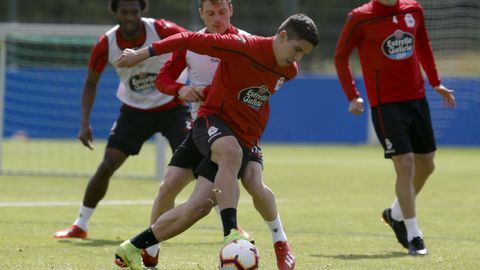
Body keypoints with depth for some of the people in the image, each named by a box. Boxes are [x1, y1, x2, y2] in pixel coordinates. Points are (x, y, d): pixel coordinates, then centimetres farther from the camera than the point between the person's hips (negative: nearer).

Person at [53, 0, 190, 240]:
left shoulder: (162, 31, -22)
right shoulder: (106, 44, -15)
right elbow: (91, 83, 0)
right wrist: (85, 124, -9)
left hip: (171, 106, -2)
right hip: (134, 110, 2)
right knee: (107, 166, -7)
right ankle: (79, 226, 6)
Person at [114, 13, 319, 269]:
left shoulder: (289, 71, 4)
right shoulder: (243, 46, -18)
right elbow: (191, 40, -15)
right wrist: (142, 55, -12)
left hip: (244, 140, 6)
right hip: (213, 121, -6)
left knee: (200, 205, -8)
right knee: (231, 152, -42)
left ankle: (131, 248, 6)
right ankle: (230, 233, -49)